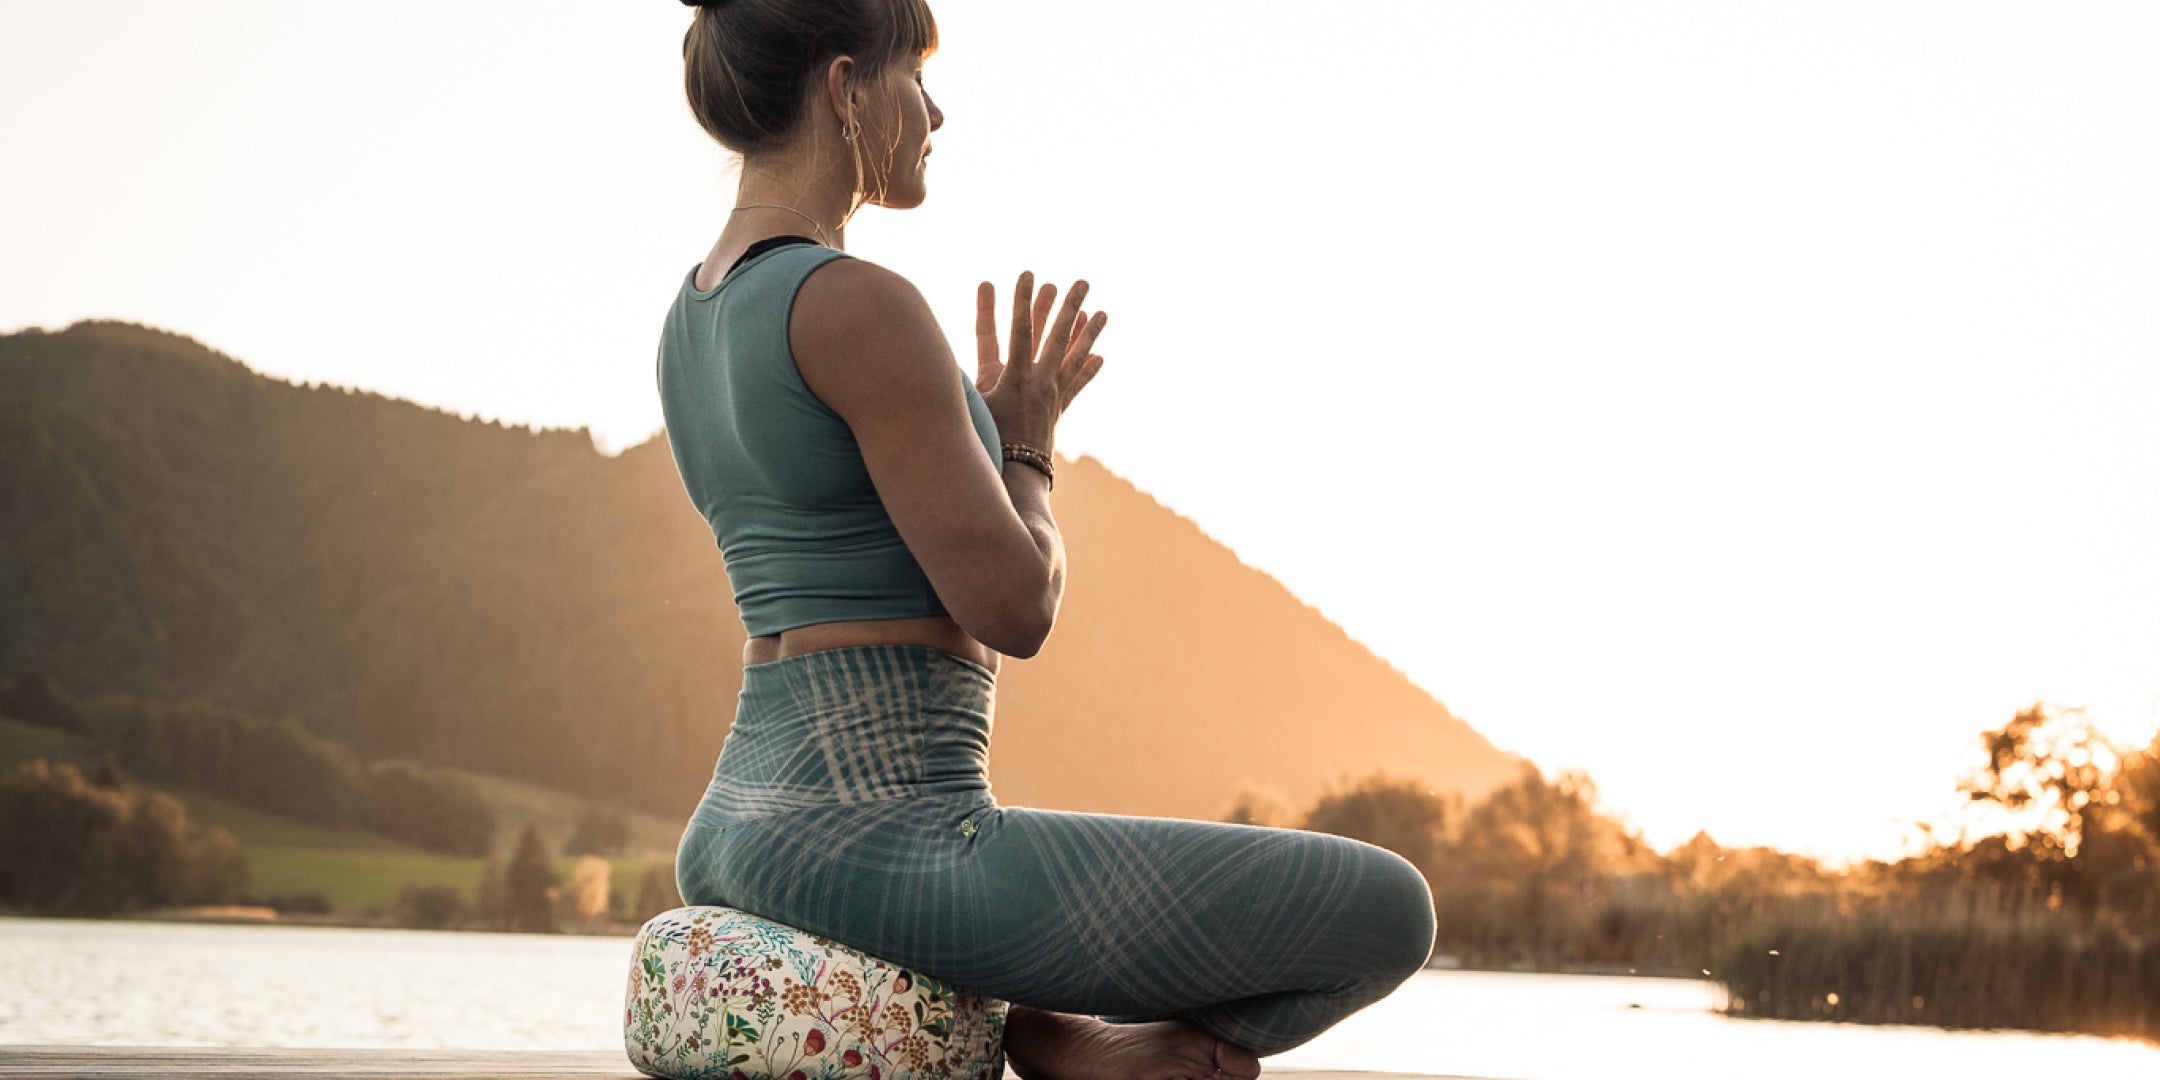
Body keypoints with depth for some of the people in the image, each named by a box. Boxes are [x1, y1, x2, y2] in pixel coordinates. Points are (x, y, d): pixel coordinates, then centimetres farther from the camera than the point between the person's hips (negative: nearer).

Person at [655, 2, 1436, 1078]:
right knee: (1389, 909, -5)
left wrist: (1004, 428, 17)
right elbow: (1015, 610, -16)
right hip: (881, 847, -10)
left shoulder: (695, 320, 14)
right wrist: (1028, 446, 4)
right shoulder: (859, 304, -15)